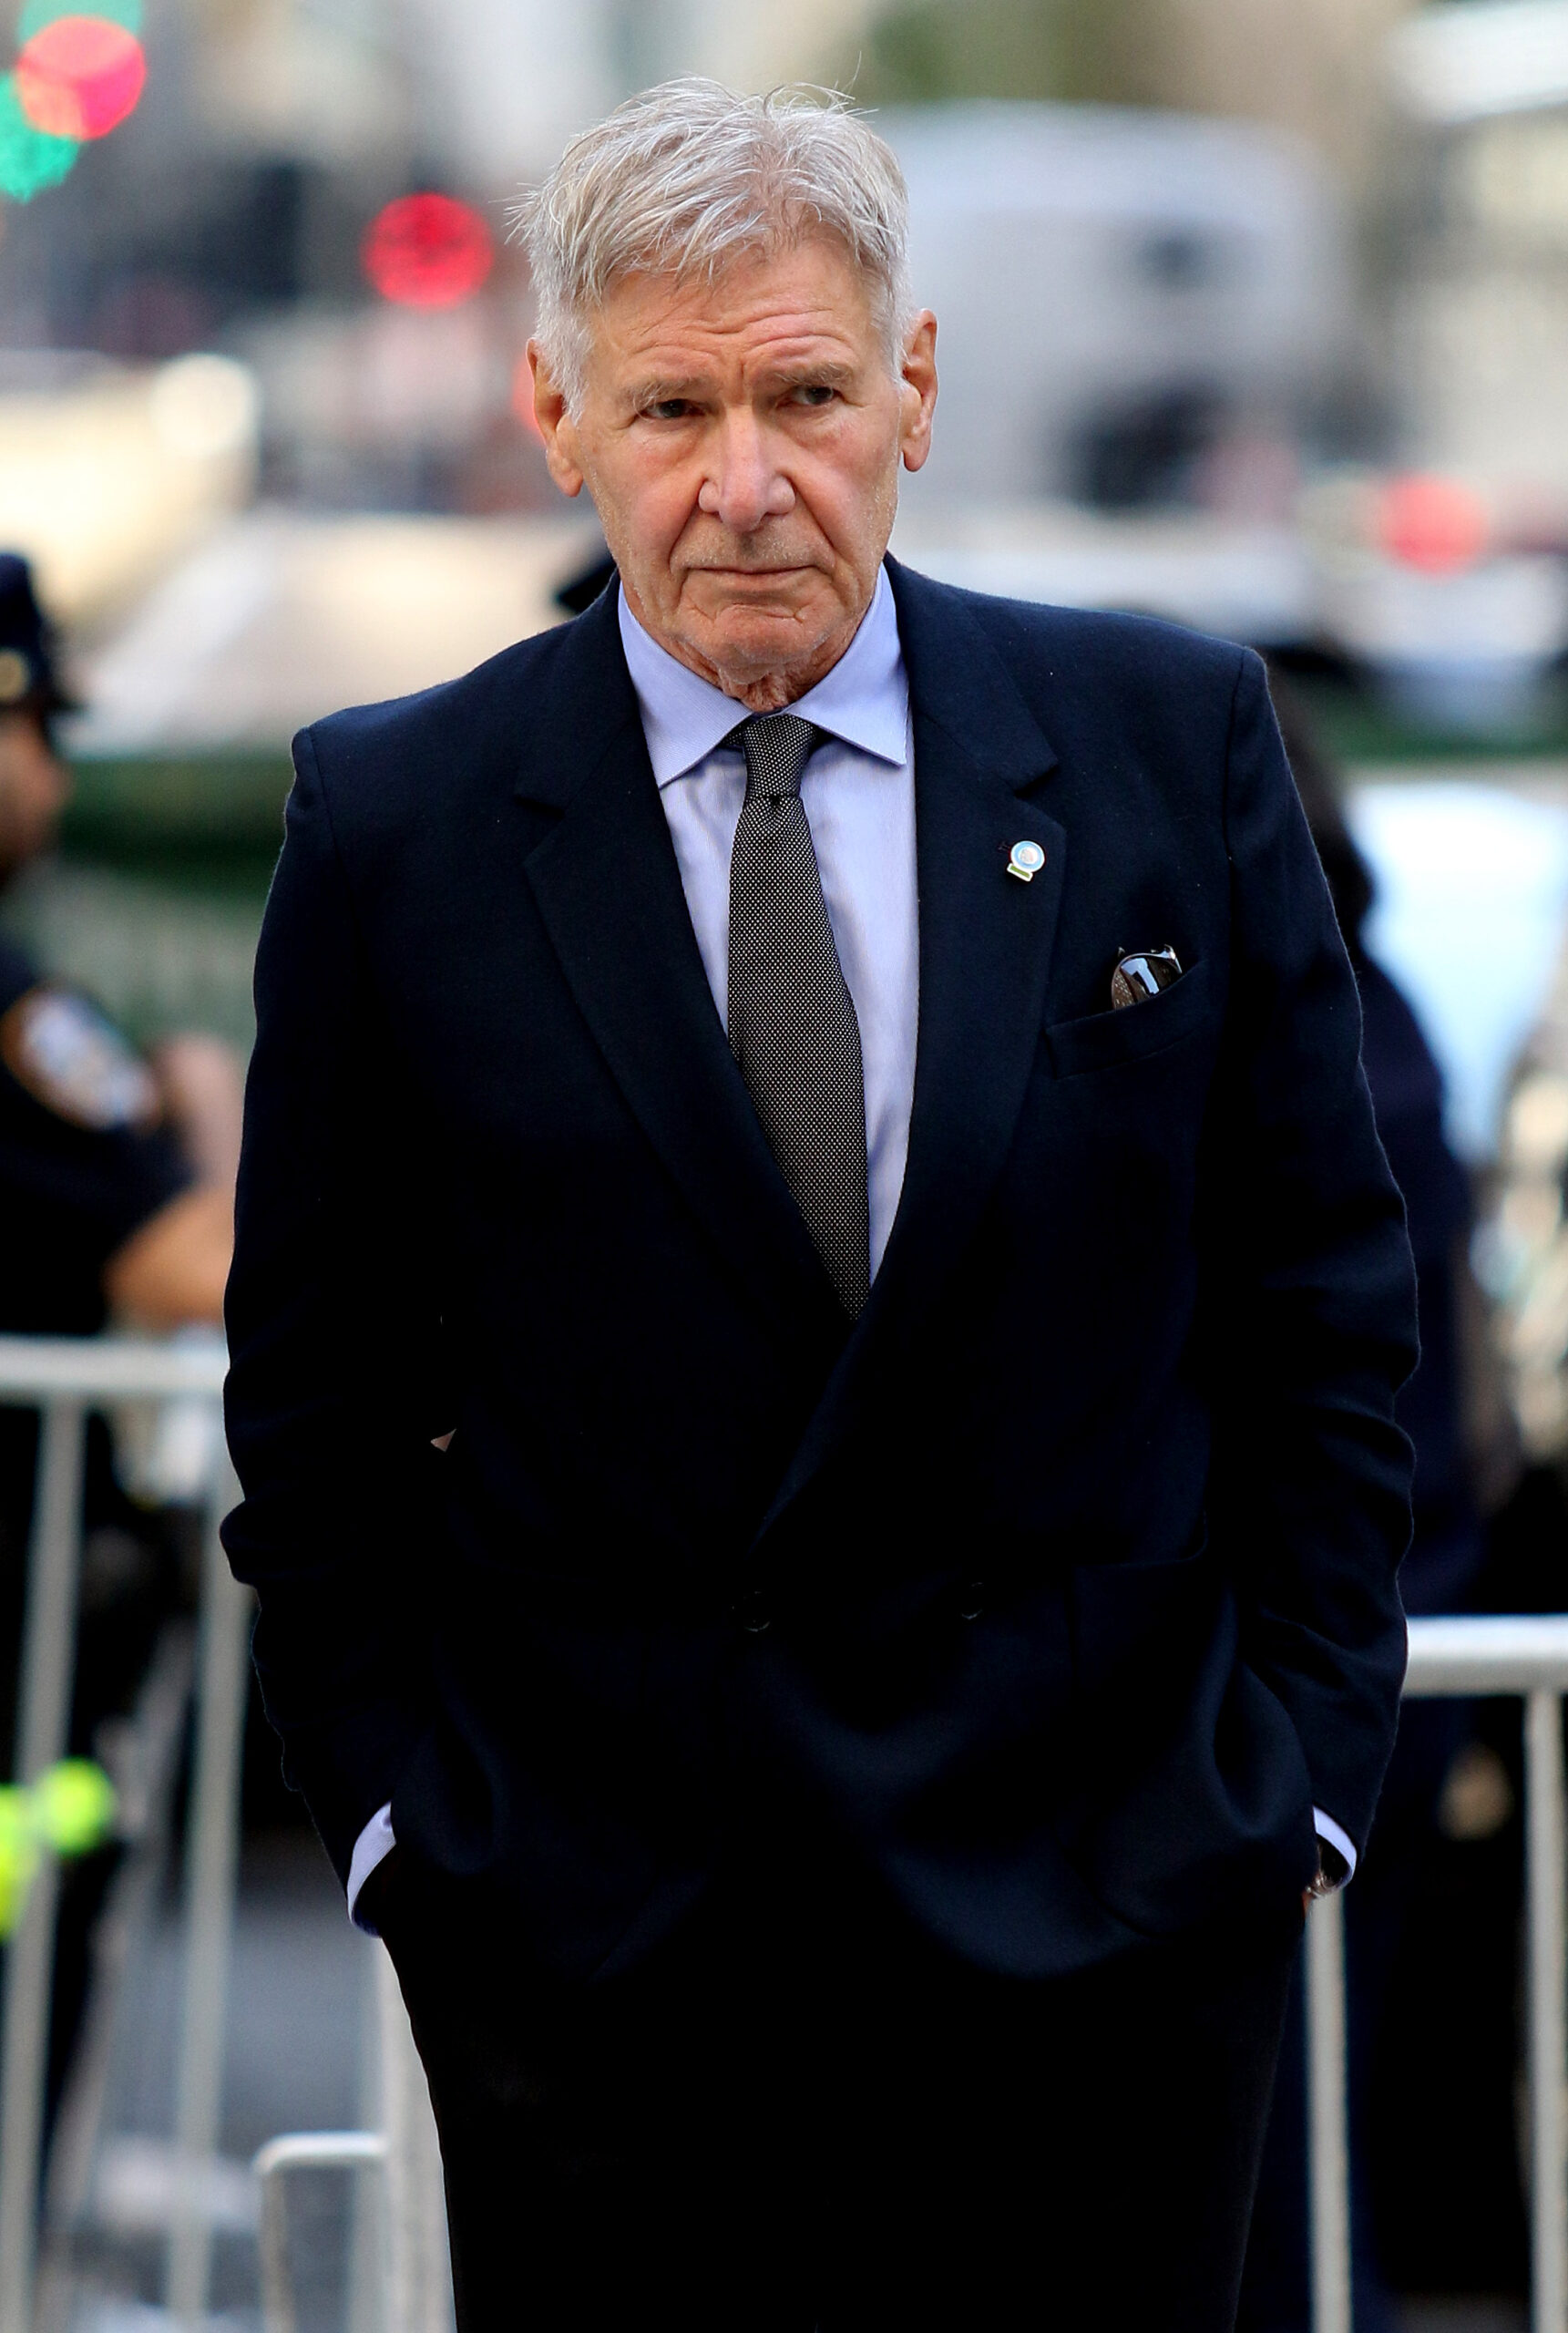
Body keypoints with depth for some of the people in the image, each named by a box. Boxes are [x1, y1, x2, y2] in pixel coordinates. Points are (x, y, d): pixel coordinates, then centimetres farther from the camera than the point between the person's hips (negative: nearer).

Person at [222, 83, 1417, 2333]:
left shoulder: (1170, 741, 2)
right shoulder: (394, 822, 0)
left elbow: (1319, 1300, 6)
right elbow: (318, 1388, 7)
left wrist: (1299, 1767, 2)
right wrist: (393, 1807, 0)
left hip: (1106, 1910, 1)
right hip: (584, 1942, 0)